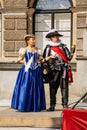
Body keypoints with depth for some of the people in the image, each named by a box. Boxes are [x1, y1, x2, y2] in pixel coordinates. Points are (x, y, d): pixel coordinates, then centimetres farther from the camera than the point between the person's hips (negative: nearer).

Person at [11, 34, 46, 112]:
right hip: (27, 70, -4)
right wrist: (25, 63, -12)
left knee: (35, 89, 3)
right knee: (25, 88, -6)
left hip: (36, 71, 4)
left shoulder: (37, 50, 12)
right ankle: (23, 106, 1)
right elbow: (20, 60, 3)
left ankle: (35, 107, 9)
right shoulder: (24, 50, 1)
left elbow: (40, 59, 18)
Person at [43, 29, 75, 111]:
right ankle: (52, 106, 8)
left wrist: (72, 51, 0)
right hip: (53, 71, -1)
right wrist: (50, 57, -12)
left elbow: (69, 58, 10)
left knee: (64, 87, -5)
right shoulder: (48, 48, 7)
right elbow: (44, 59, 3)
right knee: (53, 88, 1)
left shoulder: (63, 46, 12)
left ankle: (65, 105, -3)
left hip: (63, 70, 1)